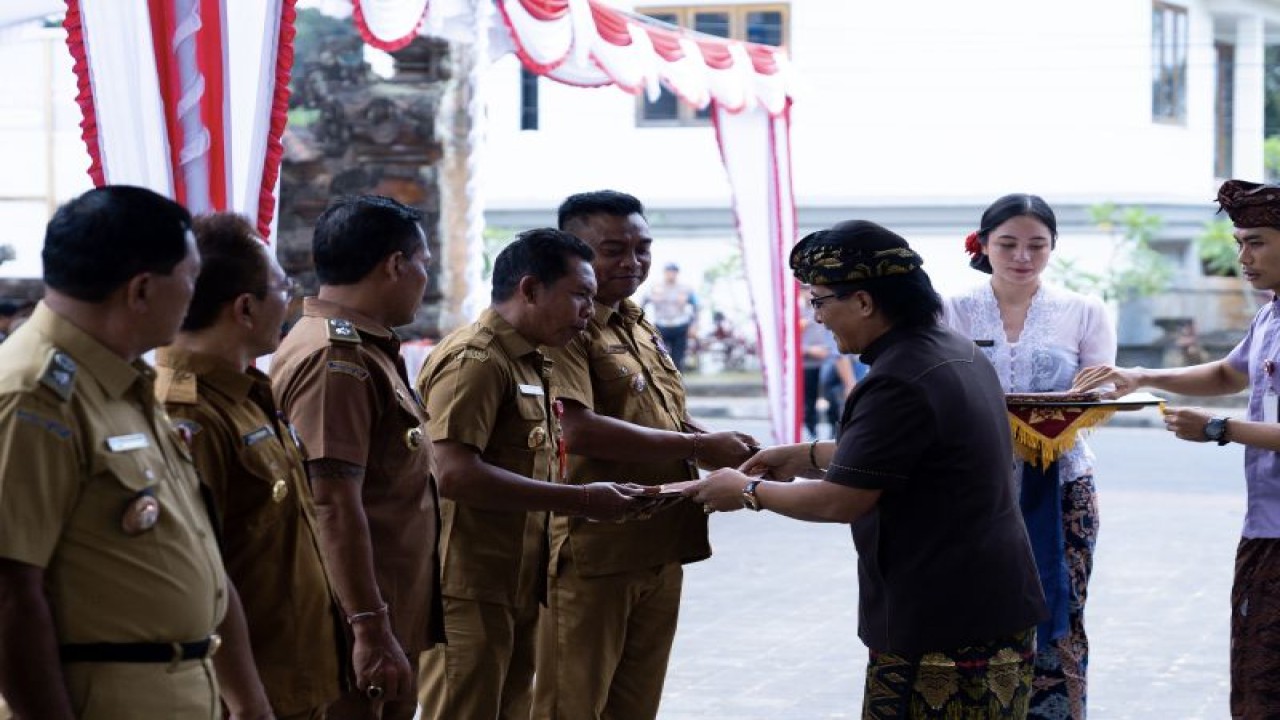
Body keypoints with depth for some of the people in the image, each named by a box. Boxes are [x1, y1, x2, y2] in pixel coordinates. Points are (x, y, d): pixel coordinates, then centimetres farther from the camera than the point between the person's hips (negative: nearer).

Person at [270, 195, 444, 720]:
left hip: (394, 617, 10)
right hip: (362, 631, -10)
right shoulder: (336, 358, -17)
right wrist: (370, 629, -25)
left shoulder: (365, 348, 15)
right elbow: (334, 503, -23)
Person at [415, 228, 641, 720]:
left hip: (516, 588, 10)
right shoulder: (476, 359, -14)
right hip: (470, 593, -10)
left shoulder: (531, 365, 17)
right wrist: (581, 501, -21)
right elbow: (454, 473, -25)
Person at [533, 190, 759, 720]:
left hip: (660, 551, 9)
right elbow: (577, 430, -26)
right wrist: (698, 448, -22)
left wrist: (729, 451, 4)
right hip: (591, 554, -9)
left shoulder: (641, 328, 16)